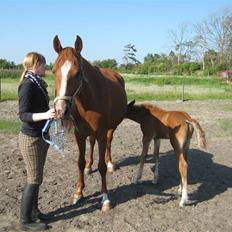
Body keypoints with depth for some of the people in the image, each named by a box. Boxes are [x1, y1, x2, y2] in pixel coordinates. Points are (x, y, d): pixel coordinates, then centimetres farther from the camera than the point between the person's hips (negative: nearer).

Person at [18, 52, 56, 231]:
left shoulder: (38, 84, 7)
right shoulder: (27, 85, -19)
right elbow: (23, 115, -23)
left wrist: (53, 111, 22)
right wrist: (45, 115, -36)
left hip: (41, 136, 9)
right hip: (31, 139, -9)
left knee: (36, 177, 18)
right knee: (34, 179, 0)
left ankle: (33, 210, 33)